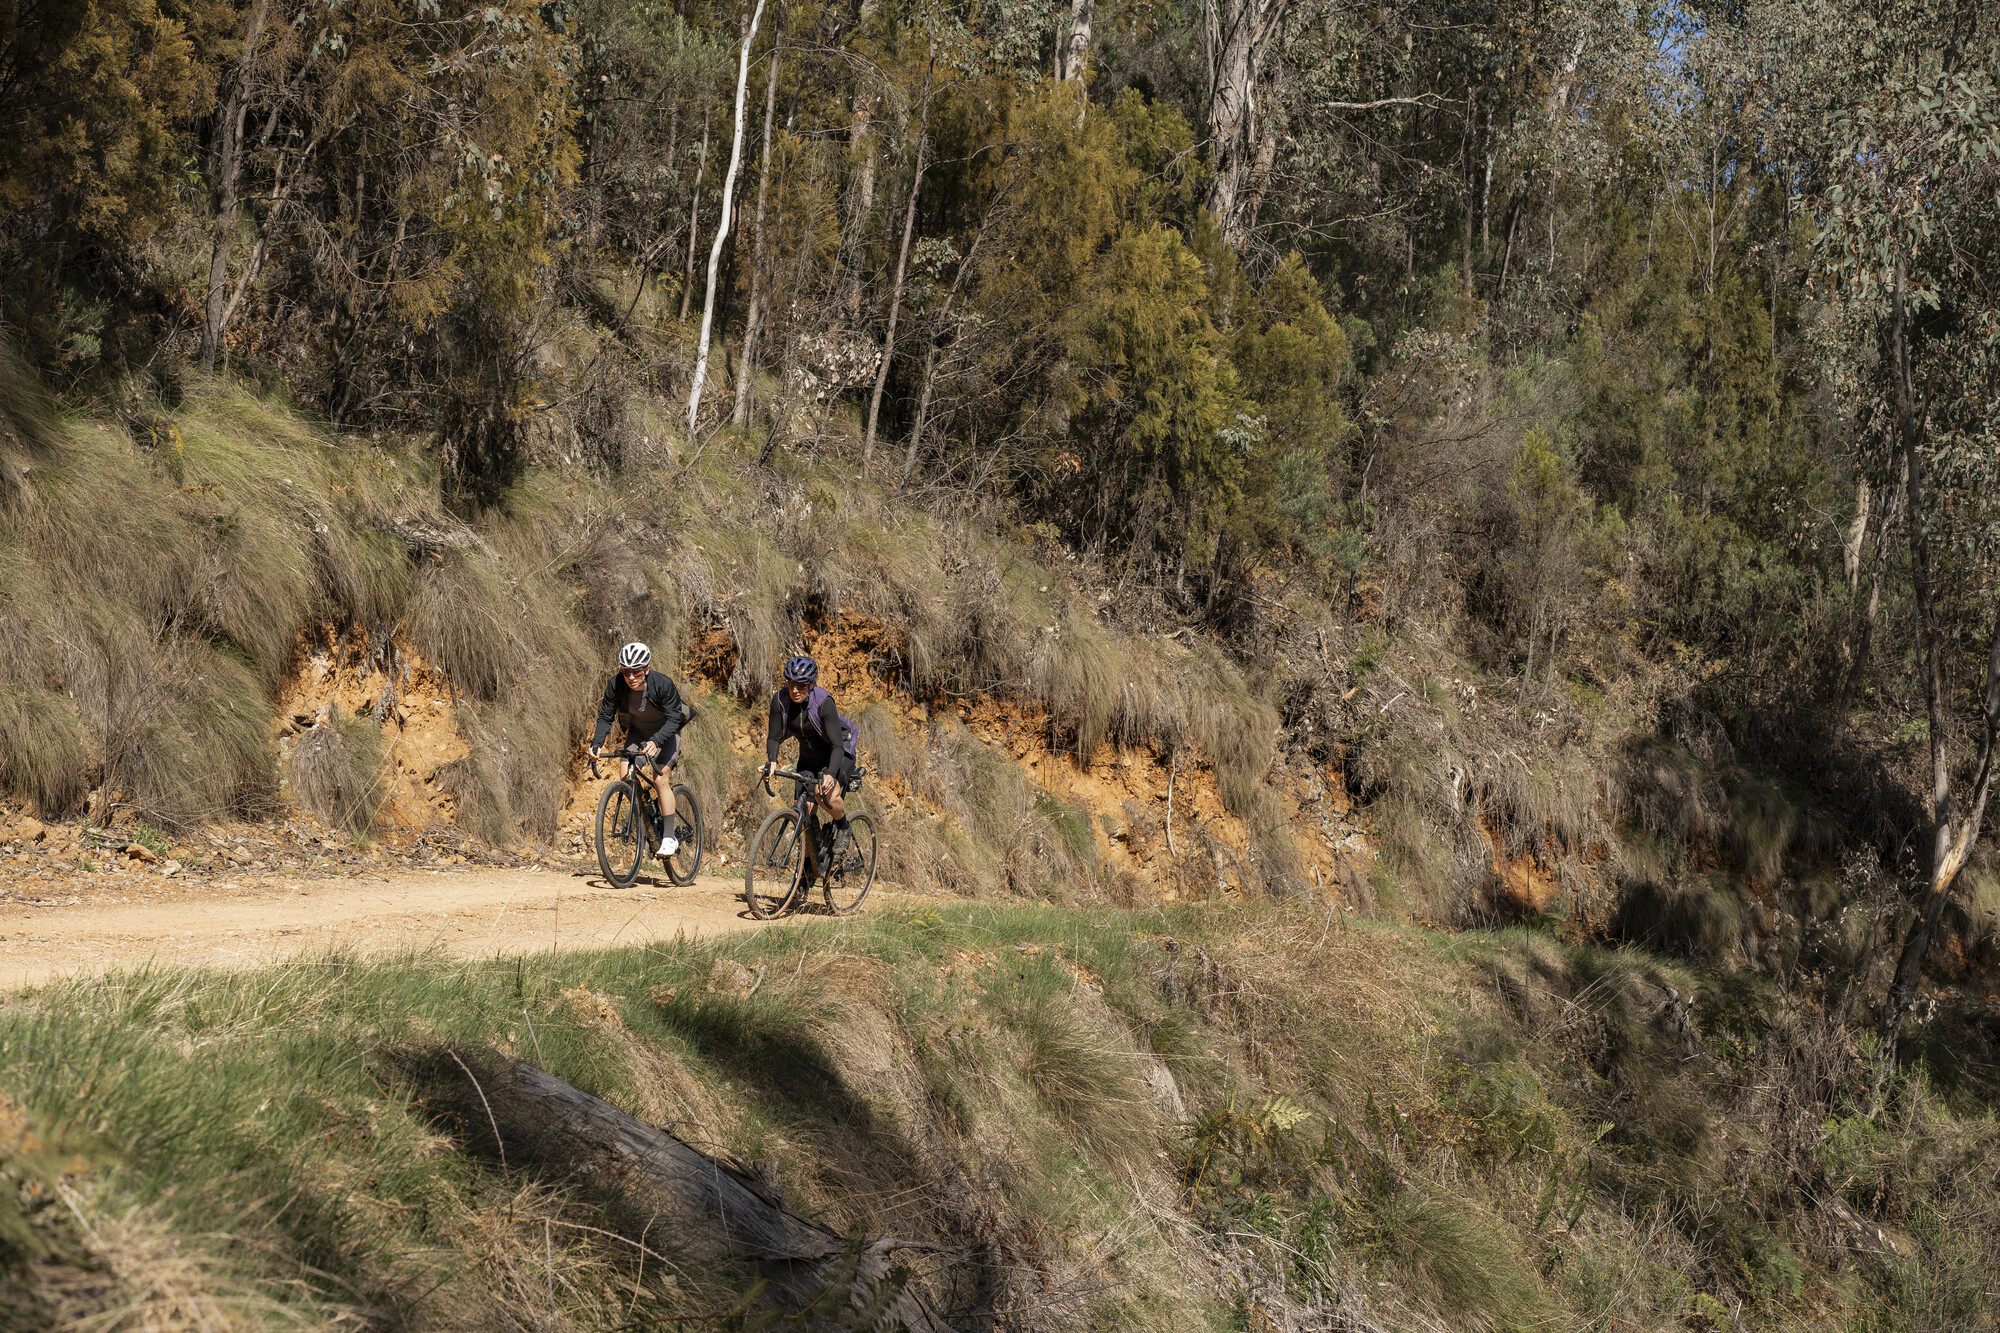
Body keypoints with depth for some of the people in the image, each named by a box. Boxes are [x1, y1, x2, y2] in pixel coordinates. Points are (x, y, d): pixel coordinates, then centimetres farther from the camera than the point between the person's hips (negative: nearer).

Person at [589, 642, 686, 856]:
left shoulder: (662, 684, -32)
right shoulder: (615, 685, -22)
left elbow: (674, 718, -31)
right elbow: (605, 716, -14)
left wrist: (655, 741, -46)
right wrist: (597, 743, -30)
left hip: (665, 733, -4)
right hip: (637, 733, 4)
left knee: (660, 780, -19)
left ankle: (669, 838, -14)